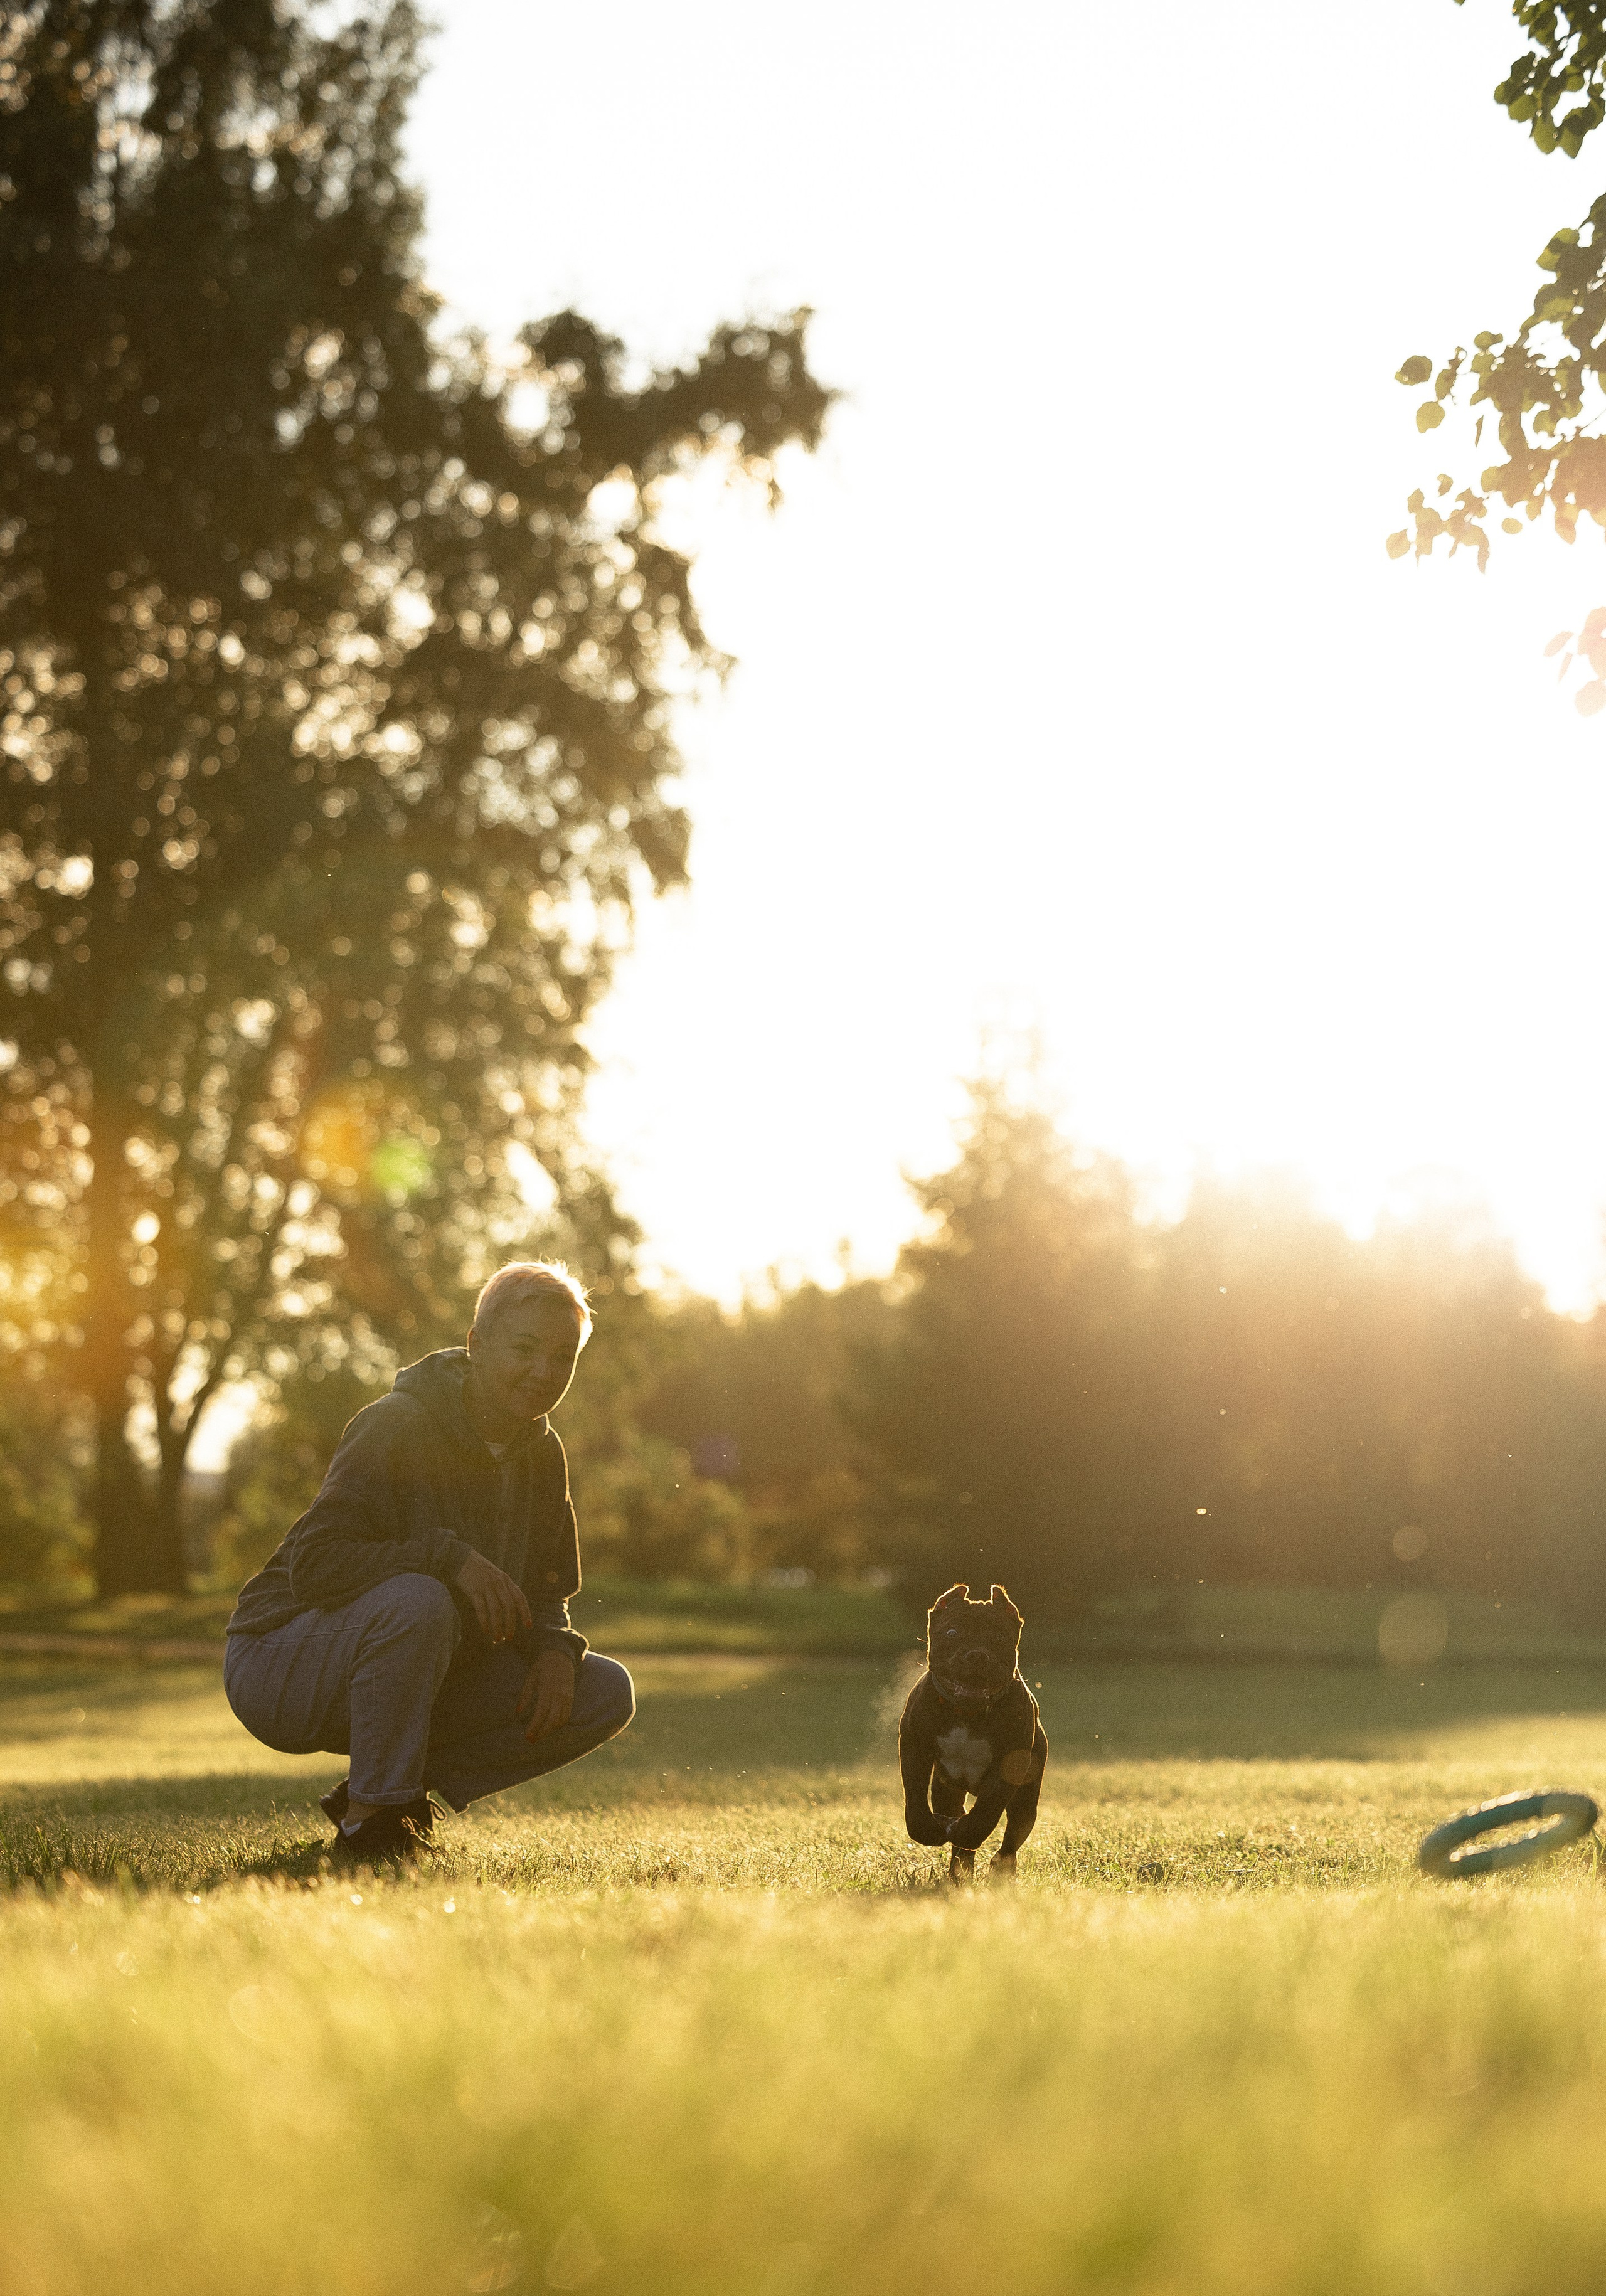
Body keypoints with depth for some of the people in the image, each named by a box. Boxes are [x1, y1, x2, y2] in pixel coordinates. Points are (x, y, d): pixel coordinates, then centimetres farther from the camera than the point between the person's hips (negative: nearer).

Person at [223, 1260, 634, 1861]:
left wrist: (555, 1649, -12)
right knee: (417, 1600, -39)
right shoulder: (398, 1425, -20)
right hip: (283, 1666, -7)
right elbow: (313, 1564, -28)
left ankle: (396, 1787, 2)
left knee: (606, 1693, -5)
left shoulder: (541, 1455, 4)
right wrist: (446, 1558, -37)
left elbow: (544, 1592, 11)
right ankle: (371, 1821, -21)